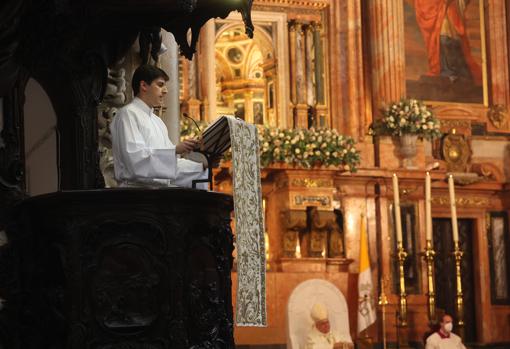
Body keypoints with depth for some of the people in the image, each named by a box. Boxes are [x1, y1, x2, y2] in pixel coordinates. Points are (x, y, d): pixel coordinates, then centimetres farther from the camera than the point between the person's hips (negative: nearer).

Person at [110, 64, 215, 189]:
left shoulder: (157, 121, 24)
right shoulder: (128, 114, -1)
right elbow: (134, 157, -15)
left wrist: (202, 166, 10)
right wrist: (175, 150, -22)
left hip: (163, 187, 8)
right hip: (137, 187, -8)